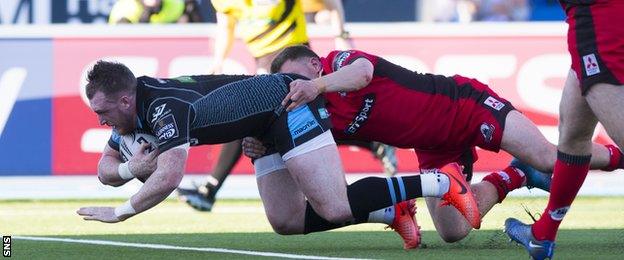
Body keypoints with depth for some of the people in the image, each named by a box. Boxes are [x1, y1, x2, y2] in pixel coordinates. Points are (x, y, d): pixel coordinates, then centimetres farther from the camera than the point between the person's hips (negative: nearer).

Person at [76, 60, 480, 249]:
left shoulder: (165, 107, -28)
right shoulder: (135, 108, 1)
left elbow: (168, 178, -39)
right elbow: (105, 167, 10)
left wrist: (120, 213, -27)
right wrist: (130, 168, -13)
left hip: (289, 104, -10)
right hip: (269, 129, 10)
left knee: (335, 209, -20)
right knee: (287, 222, 3)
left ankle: (439, 182, -10)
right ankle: (392, 212, 9)